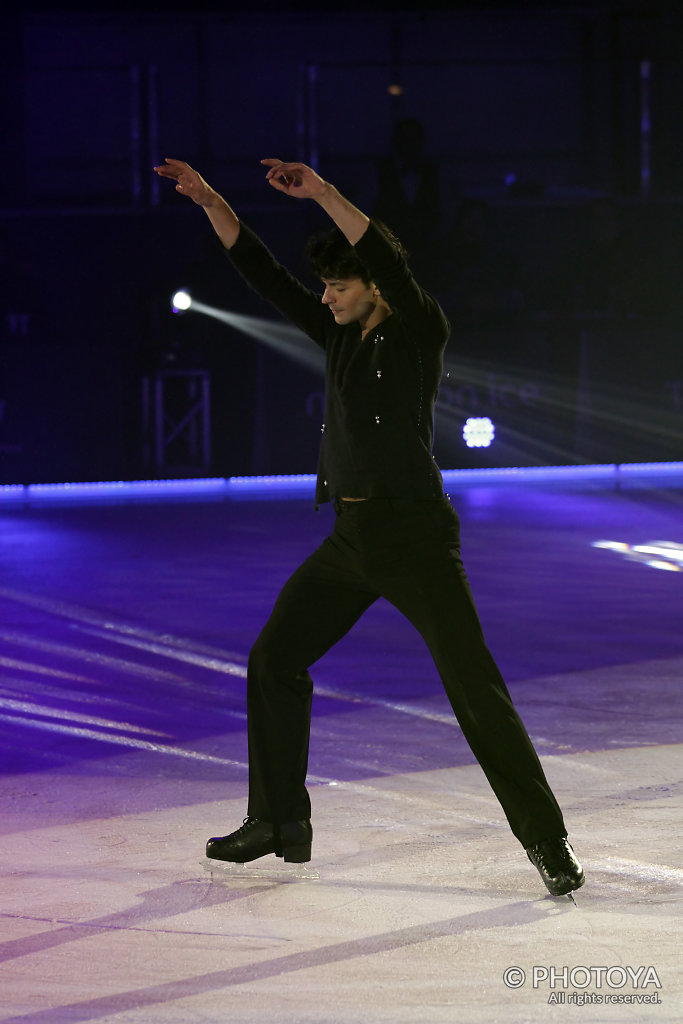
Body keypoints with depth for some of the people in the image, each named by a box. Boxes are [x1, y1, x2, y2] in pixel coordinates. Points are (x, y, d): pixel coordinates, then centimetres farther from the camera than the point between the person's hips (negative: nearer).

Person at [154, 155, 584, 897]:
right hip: (350, 539, 8)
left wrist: (323, 194, -31)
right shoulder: (340, 336, 10)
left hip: (414, 536, -8)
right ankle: (279, 823, 19)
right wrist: (210, 203, 2)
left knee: (475, 687, -10)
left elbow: (389, 265, -26)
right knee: (274, 659, 9)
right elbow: (266, 277, 10)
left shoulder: (420, 334, -8)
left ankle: (547, 842, -5)